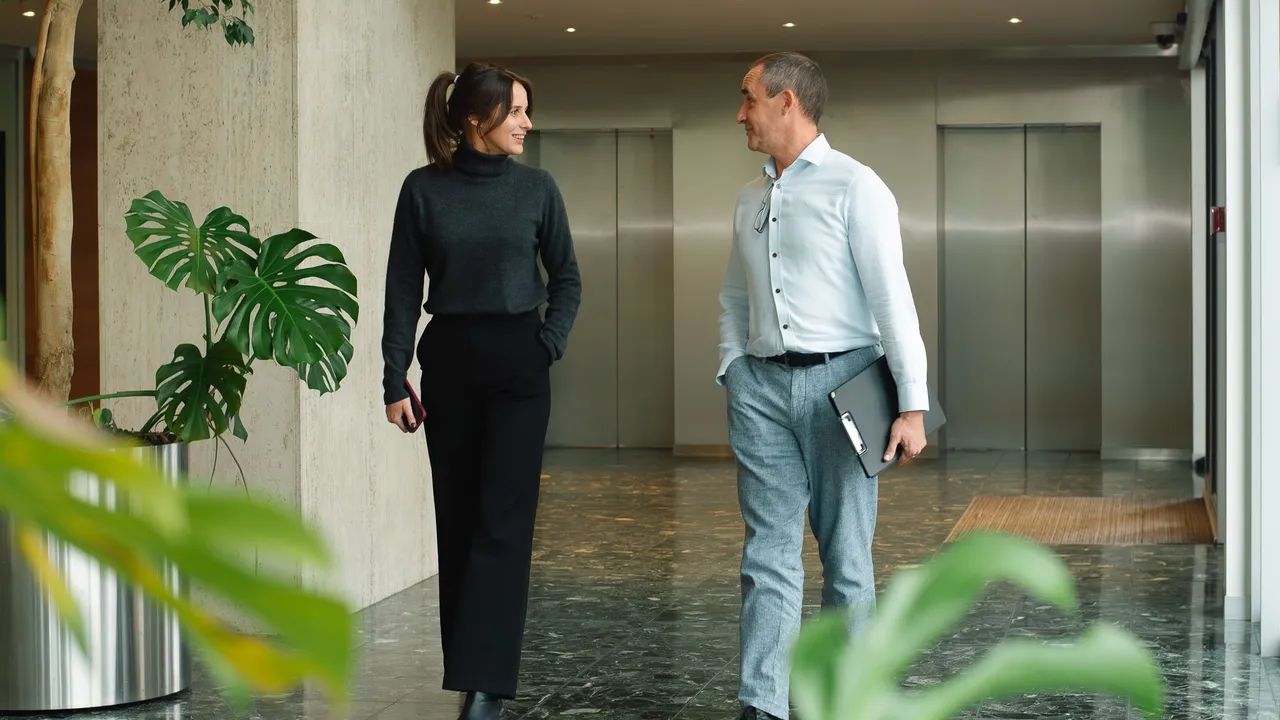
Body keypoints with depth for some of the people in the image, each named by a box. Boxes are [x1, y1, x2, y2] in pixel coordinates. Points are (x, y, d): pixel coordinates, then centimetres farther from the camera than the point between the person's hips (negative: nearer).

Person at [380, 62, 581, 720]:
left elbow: (566, 277, 10)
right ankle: (467, 662, 20)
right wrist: (394, 380, -3)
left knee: (502, 521, -9)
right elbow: (403, 289, 1)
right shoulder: (424, 189, 0)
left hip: (517, 364, -1)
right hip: (449, 363, 1)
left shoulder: (536, 188, 1)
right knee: (457, 519, 8)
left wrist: (550, 344, -3)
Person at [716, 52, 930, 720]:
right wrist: (733, 375, 9)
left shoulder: (853, 186, -5)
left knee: (846, 552, 4)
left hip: (838, 380, -5)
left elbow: (891, 295, -11)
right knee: (769, 553, 0)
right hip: (763, 385, 5)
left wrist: (913, 404, -16)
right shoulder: (750, 198, 15)